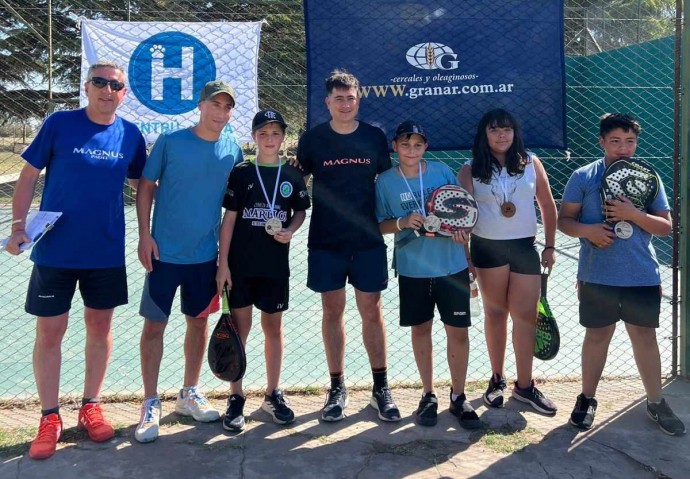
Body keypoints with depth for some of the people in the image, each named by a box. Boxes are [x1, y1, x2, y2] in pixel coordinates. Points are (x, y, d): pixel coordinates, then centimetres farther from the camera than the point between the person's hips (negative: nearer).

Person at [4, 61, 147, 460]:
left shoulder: (130, 135, 1)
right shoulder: (59, 124, -6)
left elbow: (139, 183, 12)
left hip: (107, 252, 2)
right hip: (55, 250, -2)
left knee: (100, 327, 11)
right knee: (49, 333, 4)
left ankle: (91, 406, 28)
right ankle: (50, 418, 18)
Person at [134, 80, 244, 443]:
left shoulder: (233, 151, 2)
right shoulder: (170, 142, -7)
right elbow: (146, 187, -2)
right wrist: (144, 235, -10)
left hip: (207, 254, 4)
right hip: (165, 252, -3)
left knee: (199, 321, 12)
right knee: (155, 324, 1)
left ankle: (189, 394, 29)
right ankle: (151, 403, 14)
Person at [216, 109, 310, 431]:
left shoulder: (292, 176, 4)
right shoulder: (241, 173, 0)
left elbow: (301, 212, 14)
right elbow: (229, 219, -2)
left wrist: (290, 231, -8)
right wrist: (223, 263, -7)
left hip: (276, 265, 2)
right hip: (241, 265, -1)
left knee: (273, 327, 11)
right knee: (239, 328, 4)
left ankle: (273, 395, 24)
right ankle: (236, 398, 15)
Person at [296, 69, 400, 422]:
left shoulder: (375, 137, 4)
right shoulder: (312, 139, 1)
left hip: (368, 239, 0)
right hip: (325, 242, 0)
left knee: (372, 312, 4)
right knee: (333, 311, 7)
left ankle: (381, 388, 17)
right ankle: (337, 388, 19)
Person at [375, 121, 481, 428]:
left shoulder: (442, 171, -1)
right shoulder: (385, 181, -2)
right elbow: (380, 225, 2)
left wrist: (463, 228, -11)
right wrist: (403, 222, -17)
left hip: (452, 265, 0)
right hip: (413, 268, 0)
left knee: (458, 330, 3)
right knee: (420, 328, 12)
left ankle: (458, 396, 20)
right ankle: (428, 395, 28)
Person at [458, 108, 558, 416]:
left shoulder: (531, 163, 3)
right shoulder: (471, 170, 0)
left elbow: (547, 205, 7)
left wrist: (549, 246, 5)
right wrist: (464, 256, -7)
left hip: (525, 247, 1)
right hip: (487, 248, 0)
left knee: (526, 316, 0)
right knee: (495, 313, 10)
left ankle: (524, 385, 11)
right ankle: (497, 379, 22)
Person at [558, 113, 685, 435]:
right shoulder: (583, 177, -1)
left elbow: (665, 227, 2)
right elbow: (564, 220, 0)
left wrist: (633, 214, -15)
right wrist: (587, 230, -20)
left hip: (643, 276, 2)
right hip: (597, 276, -1)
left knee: (645, 336, 11)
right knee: (597, 335, 10)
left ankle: (656, 403, 27)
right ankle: (587, 399, 26)